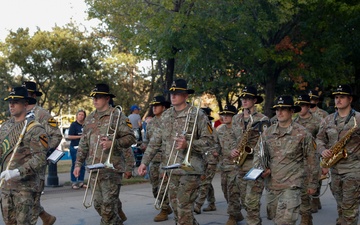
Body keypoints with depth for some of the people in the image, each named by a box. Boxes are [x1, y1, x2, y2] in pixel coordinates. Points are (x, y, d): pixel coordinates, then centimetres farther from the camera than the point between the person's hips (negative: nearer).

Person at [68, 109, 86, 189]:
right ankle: (73, 182, 4)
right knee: (75, 165, -3)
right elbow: (69, 137, -10)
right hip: (75, 147, -6)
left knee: (83, 165, 8)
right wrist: (80, 136, -15)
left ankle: (80, 182, 18)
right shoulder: (74, 124, -4)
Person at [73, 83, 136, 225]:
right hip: (94, 168, 6)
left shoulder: (117, 116, -4)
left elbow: (130, 138, -7)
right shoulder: (89, 119, 14)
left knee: (108, 205, -8)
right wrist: (78, 163, 12)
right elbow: (83, 143, 17)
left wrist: (112, 143, -20)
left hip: (112, 167, -6)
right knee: (99, 204, 11)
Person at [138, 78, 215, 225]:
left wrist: (188, 144, -21)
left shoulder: (197, 115, -6)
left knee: (184, 208, -7)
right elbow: (155, 141, 12)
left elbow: (209, 141, -7)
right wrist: (144, 162, 5)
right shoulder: (166, 116, 11)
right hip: (171, 169, 6)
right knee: (176, 207, 12)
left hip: (190, 169, -6)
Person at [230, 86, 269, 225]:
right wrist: (233, 150, 3)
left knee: (251, 202, -10)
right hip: (241, 165, 7)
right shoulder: (236, 119, 13)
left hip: (255, 164, -6)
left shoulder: (262, 120, -6)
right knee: (244, 201, 13)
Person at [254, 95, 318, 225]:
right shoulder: (267, 132, 6)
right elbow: (257, 152, 14)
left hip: (291, 186, -5)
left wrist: (312, 184, 0)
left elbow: (311, 160, -2)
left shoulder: (302, 134, -6)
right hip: (271, 185, 5)